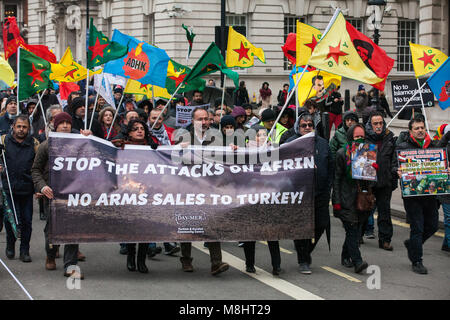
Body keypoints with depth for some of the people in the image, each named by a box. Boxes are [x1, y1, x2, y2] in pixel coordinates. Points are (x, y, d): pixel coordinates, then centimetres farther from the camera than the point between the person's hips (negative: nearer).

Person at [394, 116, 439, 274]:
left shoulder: (433, 146, 11)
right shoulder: (402, 147, 0)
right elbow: (394, 166, -4)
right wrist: (398, 172, -25)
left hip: (430, 194, 5)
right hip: (412, 194, -4)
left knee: (432, 226, 11)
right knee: (417, 228, -3)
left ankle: (412, 244, 37)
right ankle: (417, 262, 9)